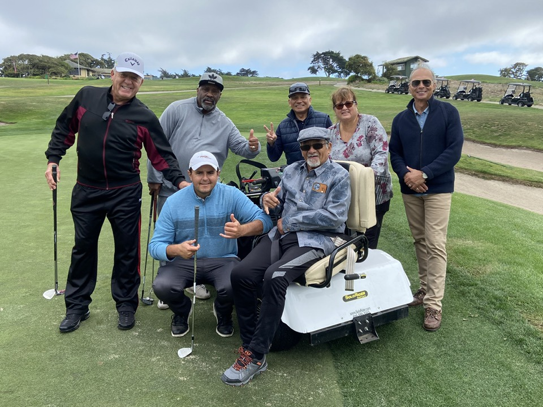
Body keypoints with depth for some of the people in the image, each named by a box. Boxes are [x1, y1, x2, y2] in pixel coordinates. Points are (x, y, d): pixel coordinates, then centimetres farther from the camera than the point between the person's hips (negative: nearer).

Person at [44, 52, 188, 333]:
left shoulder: (144, 117, -6)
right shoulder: (86, 97, -1)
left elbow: (162, 155, -4)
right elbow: (64, 129, 11)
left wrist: (179, 180, -17)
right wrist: (53, 160, 4)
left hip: (125, 194, -2)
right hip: (86, 191, 2)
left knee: (127, 251, 7)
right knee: (83, 248, 14)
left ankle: (126, 305, 26)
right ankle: (77, 306, 31)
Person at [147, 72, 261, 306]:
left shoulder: (224, 123, 6)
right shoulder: (177, 110, -3)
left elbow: (240, 146, -1)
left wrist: (252, 147, -26)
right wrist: (154, 178, -9)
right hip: (171, 188, -2)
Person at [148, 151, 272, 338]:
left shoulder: (232, 195, -5)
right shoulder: (173, 202, -3)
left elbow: (264, 220, -13)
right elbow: (155, 245, -5)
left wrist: (242, 230, -35)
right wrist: (177, 249, -29)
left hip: (223, 260, -1)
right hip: (183, 262, 1)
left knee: (232, 286, -32)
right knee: (162, 286, -27)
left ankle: (223, 314, 10)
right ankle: (182, 311, 12)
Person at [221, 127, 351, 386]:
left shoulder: (339, 176, 2)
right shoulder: (291, 171, 21)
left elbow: (334, 216, -10)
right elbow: (278, 204, 23)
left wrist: (290, 223, -8)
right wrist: (268, 199, -3)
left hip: (315, 240, -6)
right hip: (281, 235, 6)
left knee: (274, 276, -33)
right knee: (241, 274, -20)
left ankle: (256, 356, -22)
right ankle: (248, 343, -8)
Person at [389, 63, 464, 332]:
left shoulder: (448, 112, -3)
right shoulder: (400, 119, 9)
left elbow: (454, 150, -11)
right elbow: (394, 152, 6)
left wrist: (424, 174, -19)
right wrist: (405, 174, -14)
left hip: (438, 189, -4)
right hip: (409, 190, 4)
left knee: (435, 245, -6)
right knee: (420, 241, 11)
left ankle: (433, 304, -1)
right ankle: (426, 288, 25)